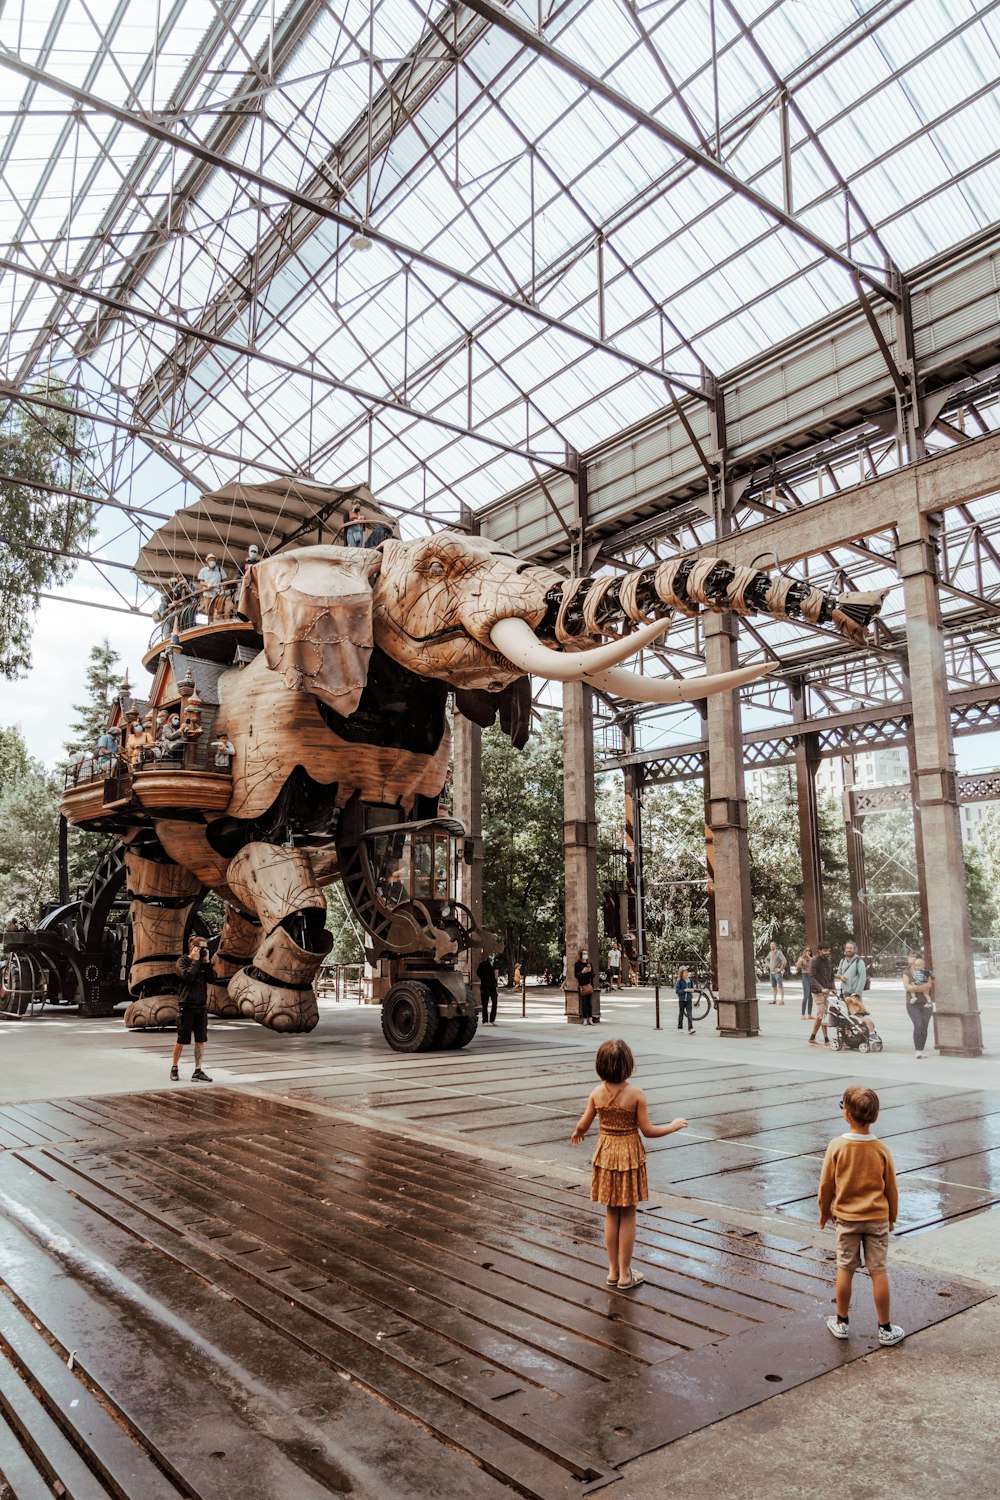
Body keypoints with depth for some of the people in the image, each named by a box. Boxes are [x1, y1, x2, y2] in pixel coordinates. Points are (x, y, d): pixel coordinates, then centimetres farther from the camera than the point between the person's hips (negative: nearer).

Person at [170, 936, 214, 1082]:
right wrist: (195, 960, -16)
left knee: (200, 1040, 3)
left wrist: (207, 961, -8)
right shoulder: (182, 961, -5)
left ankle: (198, 1072, 8)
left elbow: (211, 978, -3)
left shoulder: (203, 962, 9)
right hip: (187, 1005, -5)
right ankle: (174, 1067, 23)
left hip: (201, 1006, 5)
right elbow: (188, 976, -22)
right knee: (182, 1040, 4)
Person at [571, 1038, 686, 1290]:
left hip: (605, 1154, 3)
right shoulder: (636, 1094, -17)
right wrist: (674, 1126, 3)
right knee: (628, 1215, 9)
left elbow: (583, 1125, 0)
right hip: (629, 1156, -3)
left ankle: (613, 1271, 25)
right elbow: (648, 1131, -12)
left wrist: (577, 1133, 24)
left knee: (611, 1214, 16)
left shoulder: (597, 1093, -8)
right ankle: (625, 1275, 18)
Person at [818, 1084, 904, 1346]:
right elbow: (891, 1188, 1)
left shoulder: (837, 1146, -15)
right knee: (878, 1272, 9)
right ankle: (886, 1329, 18)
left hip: (846, 1218, -1)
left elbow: (826, 1184, -7)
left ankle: (841, 1322, 23)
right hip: (877, 1218, 1)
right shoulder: (881, 1149, -11)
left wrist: (824, 1213, 9)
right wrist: (891, 1217, 18)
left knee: (845, 1270, 11)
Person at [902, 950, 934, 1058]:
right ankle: (918, 1050, -7)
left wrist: (914, 987, -14)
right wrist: (923, 988, -9)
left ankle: (921, 1050, 14)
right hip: (912, 1004, -2)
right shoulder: (907, 972, 5)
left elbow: (929, 984, -8)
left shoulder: (926, 972, 7)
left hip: (926, 1003, 2)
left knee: (924, 1028, 2)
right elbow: (906, 986, -7)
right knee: (918, 1026, -15)